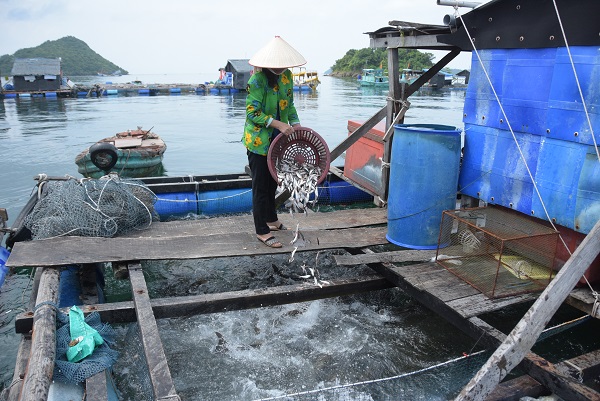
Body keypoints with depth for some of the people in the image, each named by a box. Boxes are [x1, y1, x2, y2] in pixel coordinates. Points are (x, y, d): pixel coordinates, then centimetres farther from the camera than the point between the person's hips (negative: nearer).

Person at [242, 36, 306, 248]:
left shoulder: (286, 75, 4)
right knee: (261, 186, -1)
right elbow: (252, 112, -20)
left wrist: (296, 124, 0)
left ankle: (271, 219, 36)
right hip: (259, 140, -7)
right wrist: (278, 124, -26)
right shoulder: (257, 79, -17)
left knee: (272, 182, 19)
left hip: (277, 139, 7)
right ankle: (262, 231, 9)